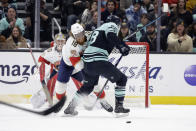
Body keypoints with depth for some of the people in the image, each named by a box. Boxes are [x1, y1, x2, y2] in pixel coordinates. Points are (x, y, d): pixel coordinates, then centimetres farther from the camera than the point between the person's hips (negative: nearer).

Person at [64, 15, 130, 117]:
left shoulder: (98, 29, 30)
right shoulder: (112, 25, 5)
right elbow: (111, 36, -17)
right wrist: (122, 46, -15)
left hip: (87, 61, 8)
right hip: (98, 62, -8)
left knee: (88, 86, 28)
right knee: (121, 79, 2)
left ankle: (70, 108, 30)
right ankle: (119, 107, -2)